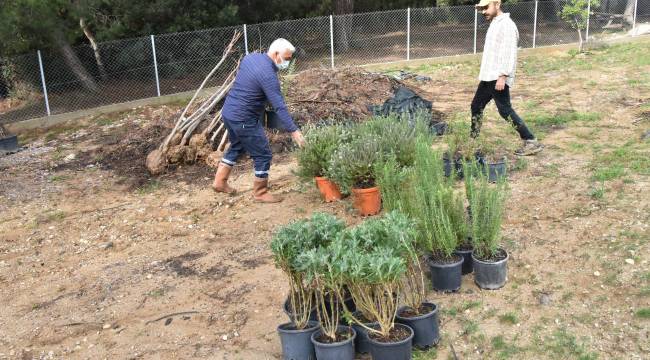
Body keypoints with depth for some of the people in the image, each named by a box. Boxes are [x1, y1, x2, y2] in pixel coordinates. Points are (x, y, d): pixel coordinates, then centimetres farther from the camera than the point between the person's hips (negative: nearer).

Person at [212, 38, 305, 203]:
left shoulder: (250, 57, 4)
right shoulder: (268, 75, -22)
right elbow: (279, 106, -26)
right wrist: (293, 131, -26)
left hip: (228, 111, 9)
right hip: (244, 120, -9)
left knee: (236, 147, 28)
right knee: (263, 155, 4)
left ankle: (219, 182, 34)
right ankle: (260, 193, 14)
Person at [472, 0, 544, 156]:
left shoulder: (506, 25, -14)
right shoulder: (494, 24, 17)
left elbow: (509, 53, -21)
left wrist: (502, 76, -27)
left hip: (498, 78, -10)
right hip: (488, 77, 10)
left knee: (505, 111, -10)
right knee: (476, 106, 14)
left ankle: (531, 142, -5)